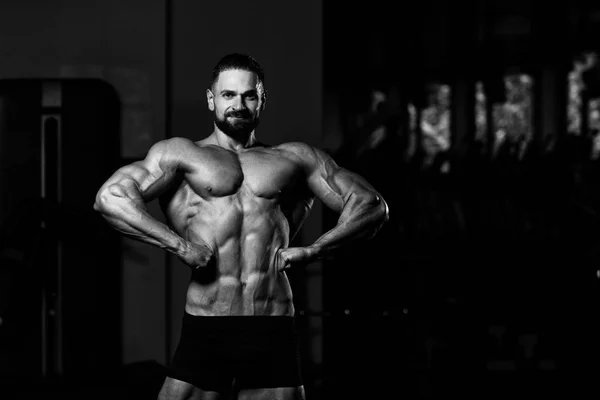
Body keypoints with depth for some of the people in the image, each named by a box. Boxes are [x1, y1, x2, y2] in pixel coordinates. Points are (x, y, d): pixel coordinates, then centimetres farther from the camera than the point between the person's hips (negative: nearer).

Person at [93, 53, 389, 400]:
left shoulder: (295, 159, 17)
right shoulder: (181, 155, 10)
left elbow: (372, 206, 14)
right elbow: (109, 198, -3)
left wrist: (313, 251, 0)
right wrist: (179, 245, -10)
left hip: (274, 335, 2)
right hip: (205, 333, -2)